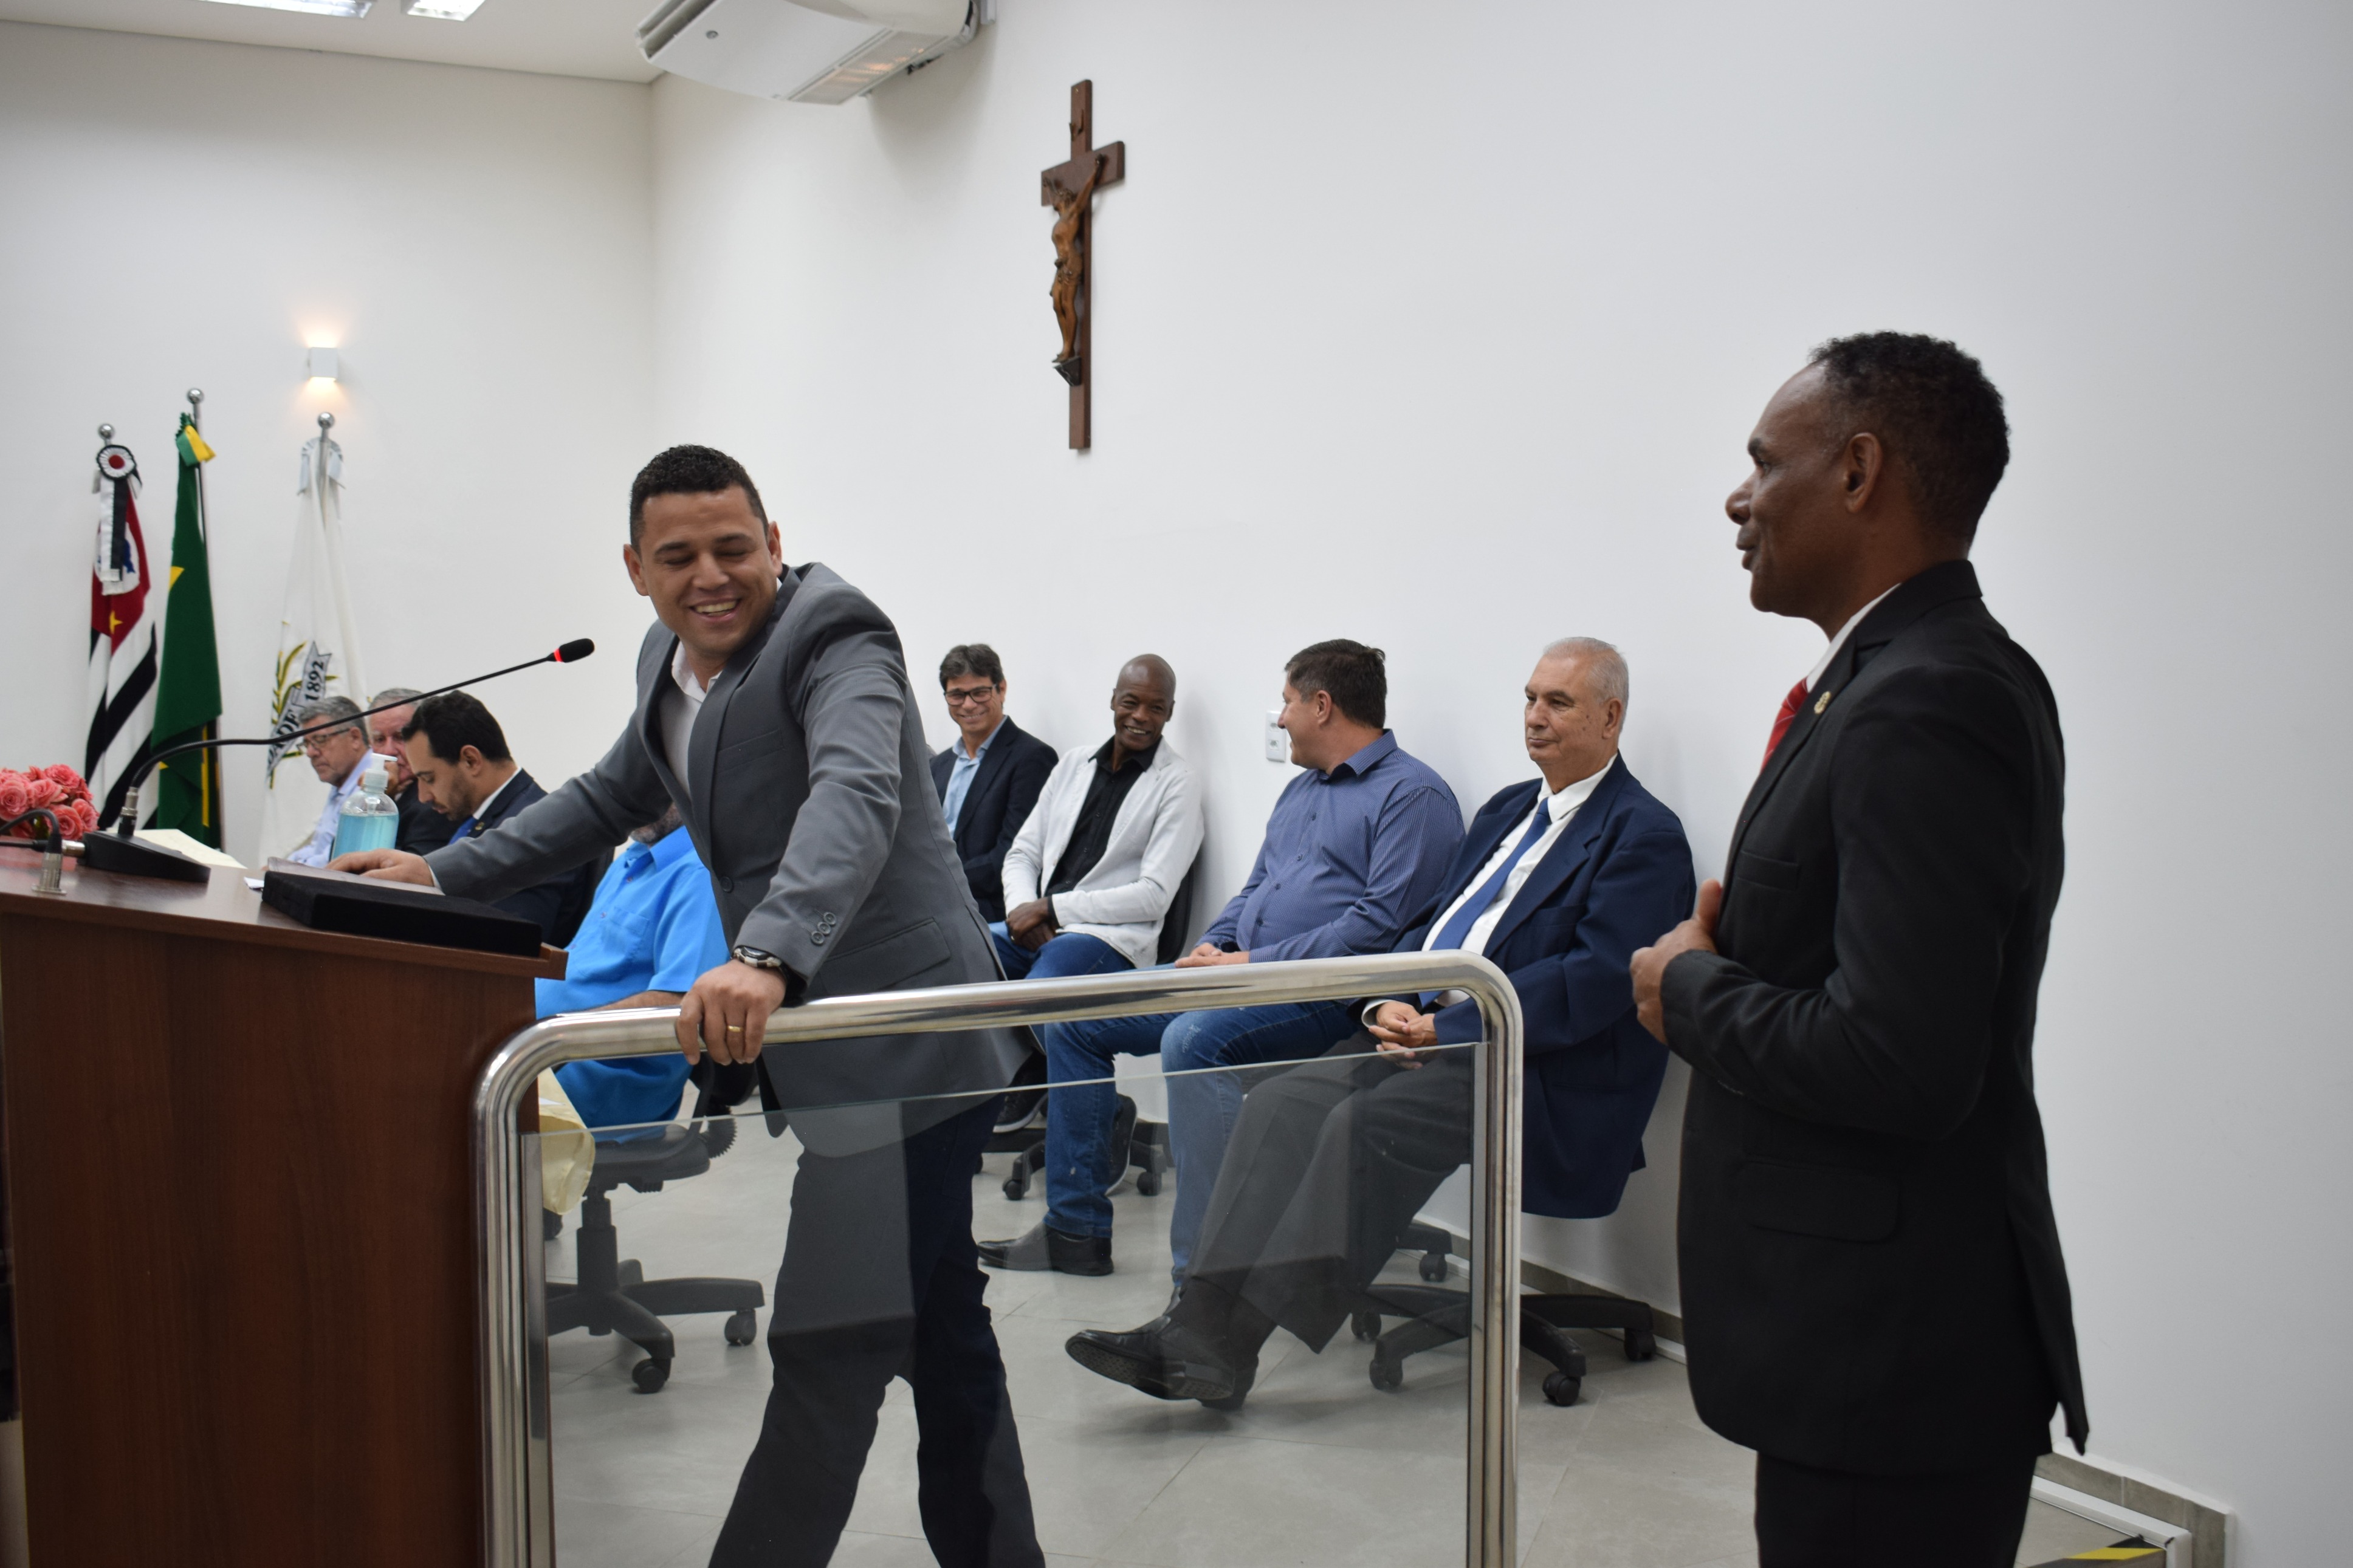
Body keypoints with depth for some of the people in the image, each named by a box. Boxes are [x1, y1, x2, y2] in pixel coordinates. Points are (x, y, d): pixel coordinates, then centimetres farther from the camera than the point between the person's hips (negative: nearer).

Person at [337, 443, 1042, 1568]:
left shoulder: (835, 639, -17)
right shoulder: (670, 661, 11)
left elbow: (853, 796, -35)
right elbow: (610, 798, 25)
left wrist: (769, 956, -51)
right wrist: (443, 876, 20)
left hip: (901, 1046, -10)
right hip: (841, 1045, 10)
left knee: (828, 1349, -7)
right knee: (936, 1326, 20)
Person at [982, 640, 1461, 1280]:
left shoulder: (1413, 795, -7)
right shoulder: (1301, 790, 24)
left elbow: (1381, 924, -18)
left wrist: (1254, 963, -18)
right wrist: (1214, 945, 5)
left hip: (1321, 989, -10)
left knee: (1192, 1039, -37)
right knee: (1072, 1020, 4)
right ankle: (1076, 1228, 8)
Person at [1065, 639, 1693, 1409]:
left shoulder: (1644, 837, -4)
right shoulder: (1508, 809, 22)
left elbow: (1594, 980, -16)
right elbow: (1428, 924, 20)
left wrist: (1448, 1027, -19)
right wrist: (1389, 1005, -2)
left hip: (1532, 1062, -7)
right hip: (1425, 1029, 8)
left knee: (1366, 1124, -29)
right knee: (1283, 1100, -15)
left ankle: (1228, 1344, -25)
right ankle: (1200, 1323, -22)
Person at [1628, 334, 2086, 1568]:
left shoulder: (1927, 706, -22)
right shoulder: (1930, 675, 9)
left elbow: (1899, 1061, -29)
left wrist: (1689, 985, -13)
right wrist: (1739, 939, 1)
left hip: (1889, 1348, -10)